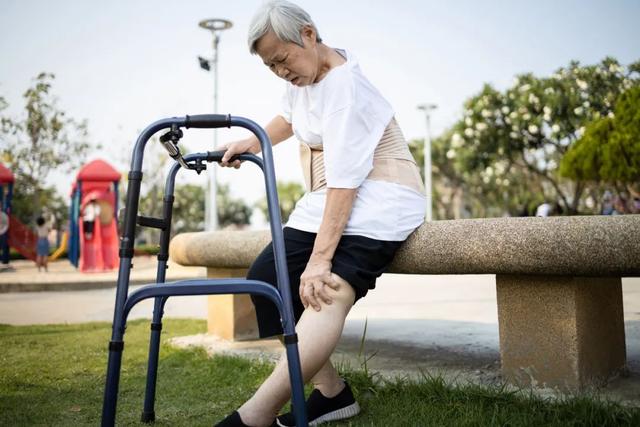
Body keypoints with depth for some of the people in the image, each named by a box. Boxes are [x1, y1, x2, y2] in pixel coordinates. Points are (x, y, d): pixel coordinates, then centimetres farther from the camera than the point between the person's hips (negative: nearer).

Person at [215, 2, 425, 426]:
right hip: (327, 200, 10)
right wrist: (252, 142, 19)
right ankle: (332, 391, -2)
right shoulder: (302, 75, 8)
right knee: (265, 276, -5)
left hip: (377, 198, -9)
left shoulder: (346, 88, -19)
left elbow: (345, 181, -27)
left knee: (328, 291, -32)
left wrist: (320, 259, -31)